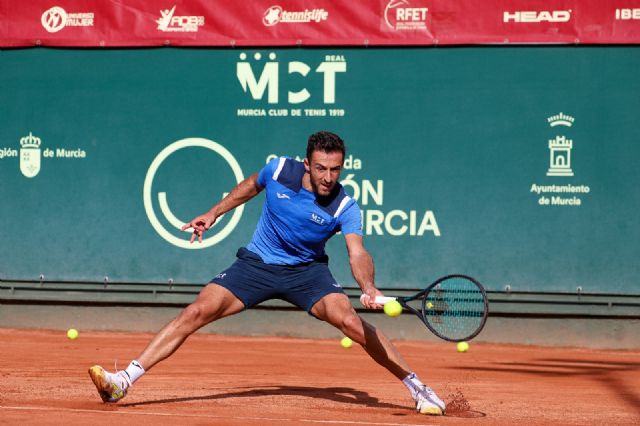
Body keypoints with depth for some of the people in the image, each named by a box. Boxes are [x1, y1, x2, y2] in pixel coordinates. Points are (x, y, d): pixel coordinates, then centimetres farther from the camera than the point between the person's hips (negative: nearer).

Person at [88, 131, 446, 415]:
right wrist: (214, 214, 14)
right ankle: (124, 381, -14)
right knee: (196, 313, -14)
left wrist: (369, 288, -51)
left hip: (307, 271, -2)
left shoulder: (345, 208, -19)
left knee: (351, 321, -27)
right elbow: (251, 186, 12)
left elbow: (358, 253, -31)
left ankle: (417, 387, -12)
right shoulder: (279, 170, -12)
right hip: (256, 263, 2)